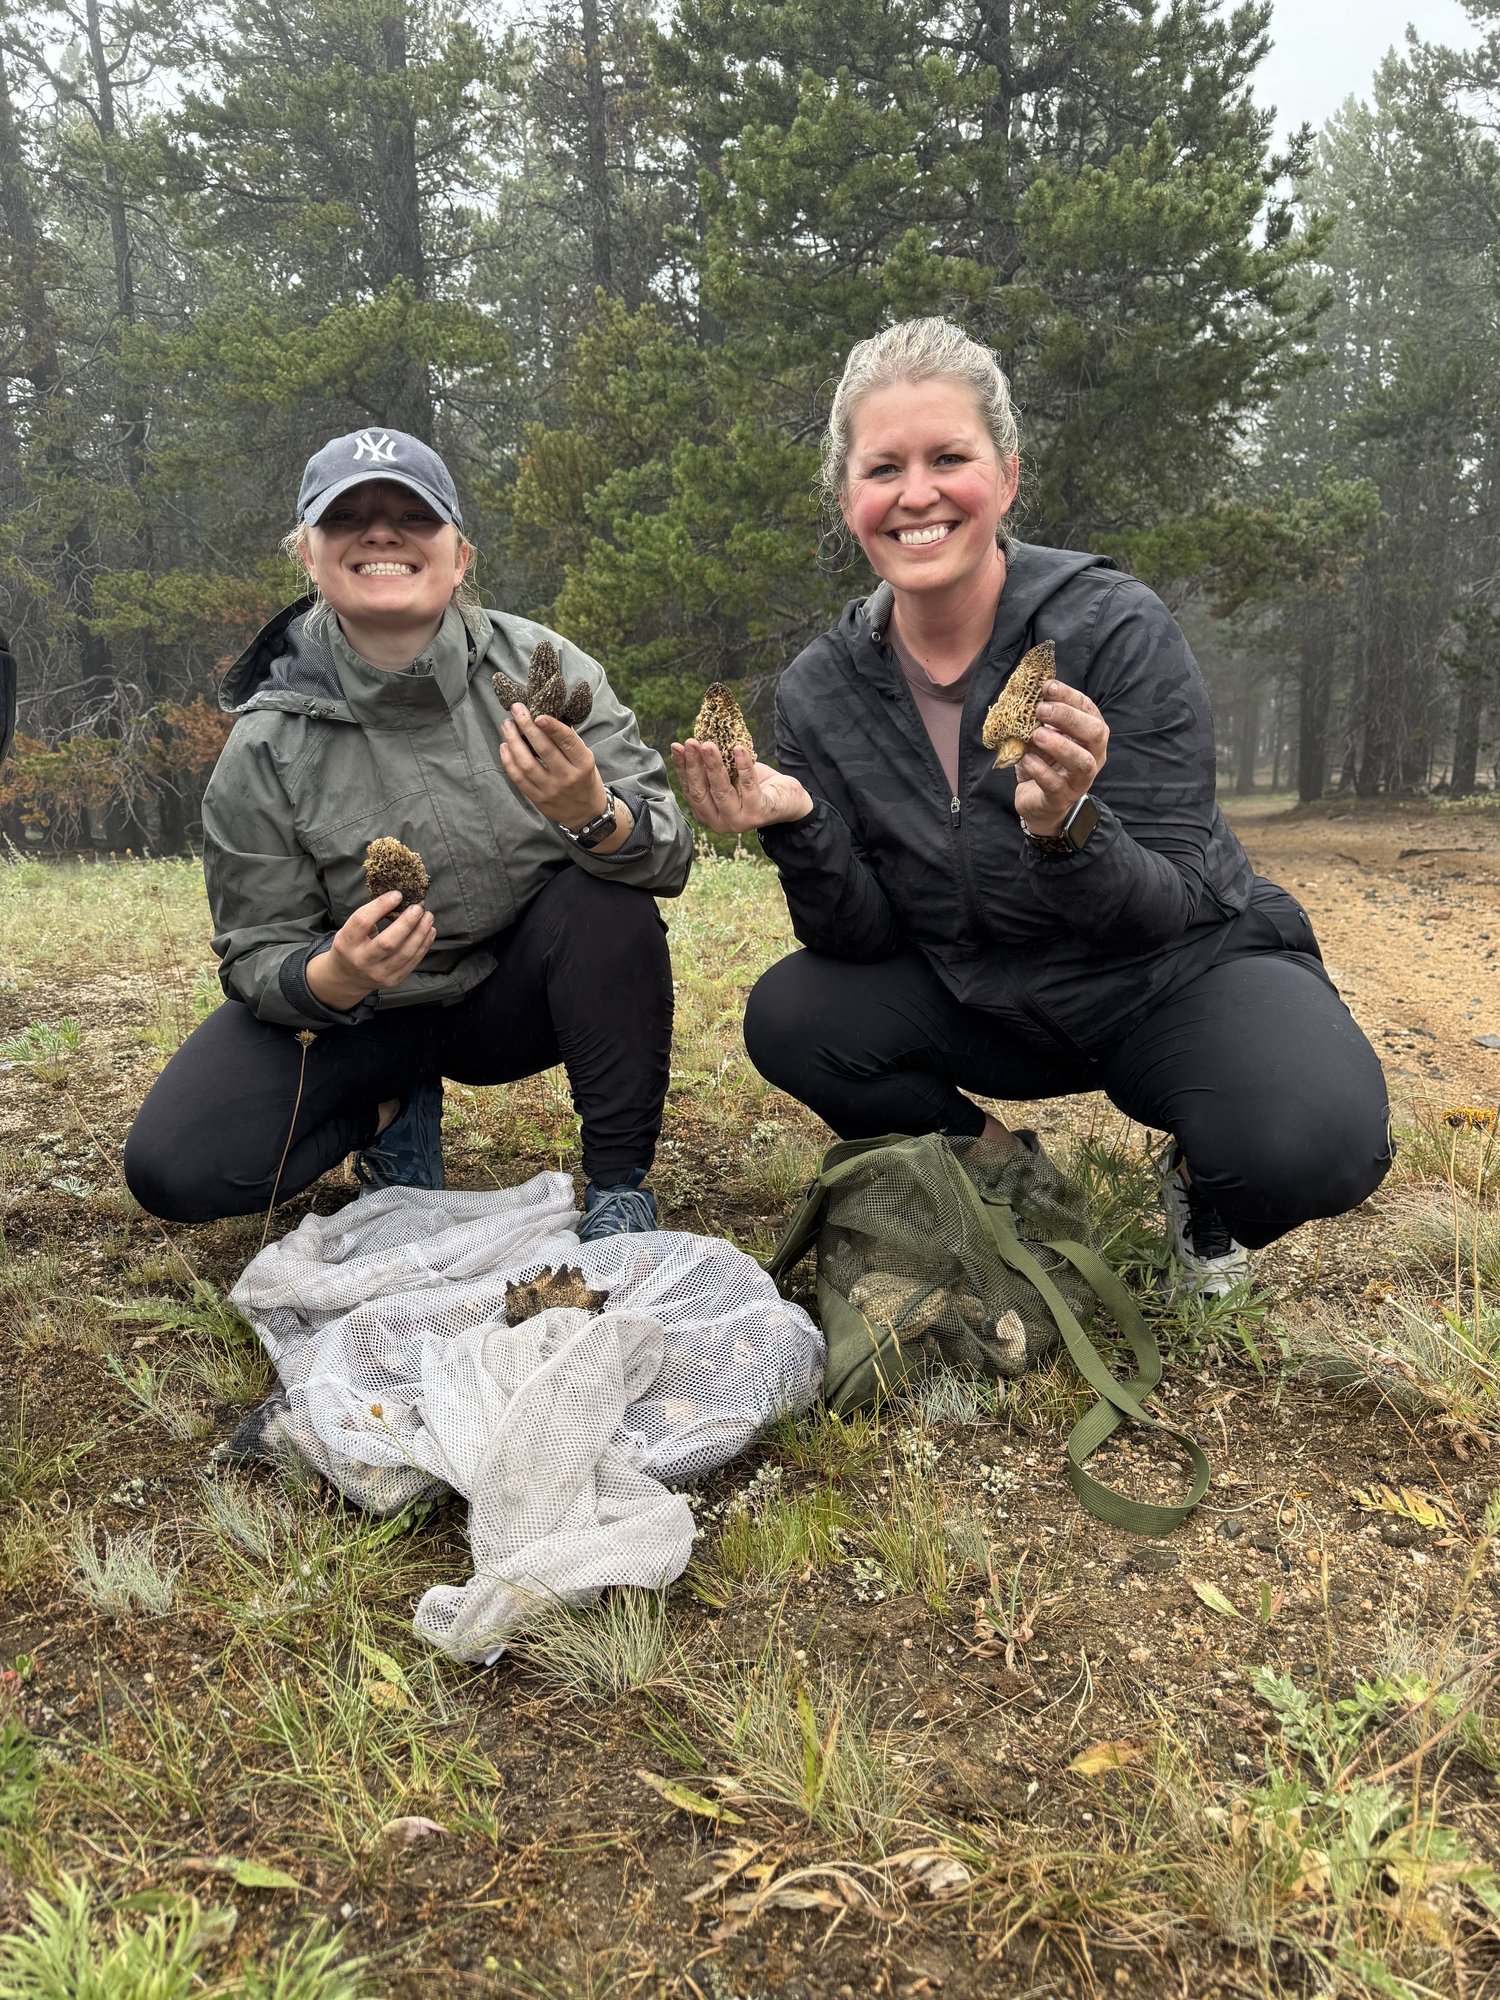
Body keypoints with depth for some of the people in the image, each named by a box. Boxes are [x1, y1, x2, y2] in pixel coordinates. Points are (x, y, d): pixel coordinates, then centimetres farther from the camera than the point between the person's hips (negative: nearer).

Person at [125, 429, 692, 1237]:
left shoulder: (541, 667, -15)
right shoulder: (266, 750, -15)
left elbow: (669, 855, -19)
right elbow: (257, 958, -10)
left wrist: (593, 817, -42)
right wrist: (335, 976, -33)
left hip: (522, 988, 0)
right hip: (364, 1014, 0)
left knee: (608, 898, -31)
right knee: (173, 1166, -18)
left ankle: (619, 1183, -13)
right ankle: (392, 1109, 12)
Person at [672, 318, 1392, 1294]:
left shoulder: (1118, 629, -21)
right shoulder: (820, 692, -9)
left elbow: (1169, 911, -21)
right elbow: (863, 938, -9)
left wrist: (1067, 829, -41)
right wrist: (798, 829, -28)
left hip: (1195, 970, -3)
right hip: (987, 997, 4)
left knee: (1309, 1143, -33)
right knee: (789, 1020, -19)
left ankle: (1201, 1182, 6)